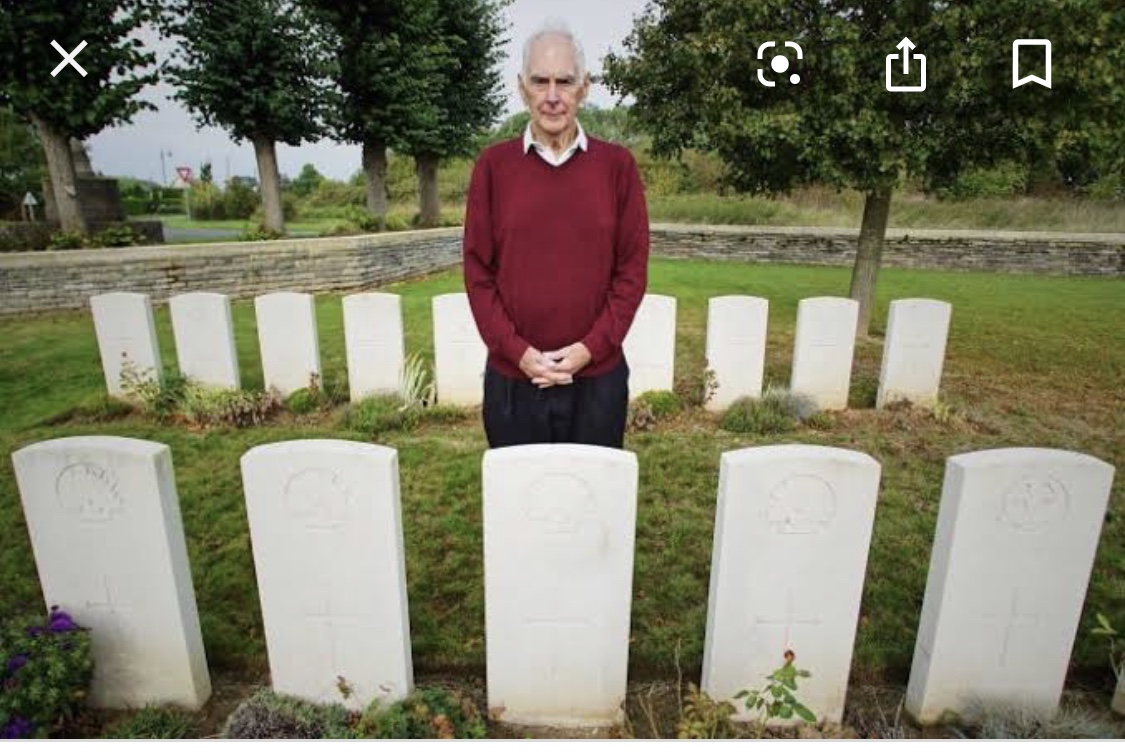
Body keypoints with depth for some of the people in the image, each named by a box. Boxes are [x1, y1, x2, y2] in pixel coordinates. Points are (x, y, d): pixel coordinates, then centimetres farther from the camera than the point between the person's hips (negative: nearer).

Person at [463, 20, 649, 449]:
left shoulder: (617, 165, 2)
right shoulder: (493, 165, 2)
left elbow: (632, 270, 0)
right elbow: (478, 271, 0)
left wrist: (591, 347, -10)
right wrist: (516, 351, -9)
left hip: (598, 377, 0)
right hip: (511, 378, 0)